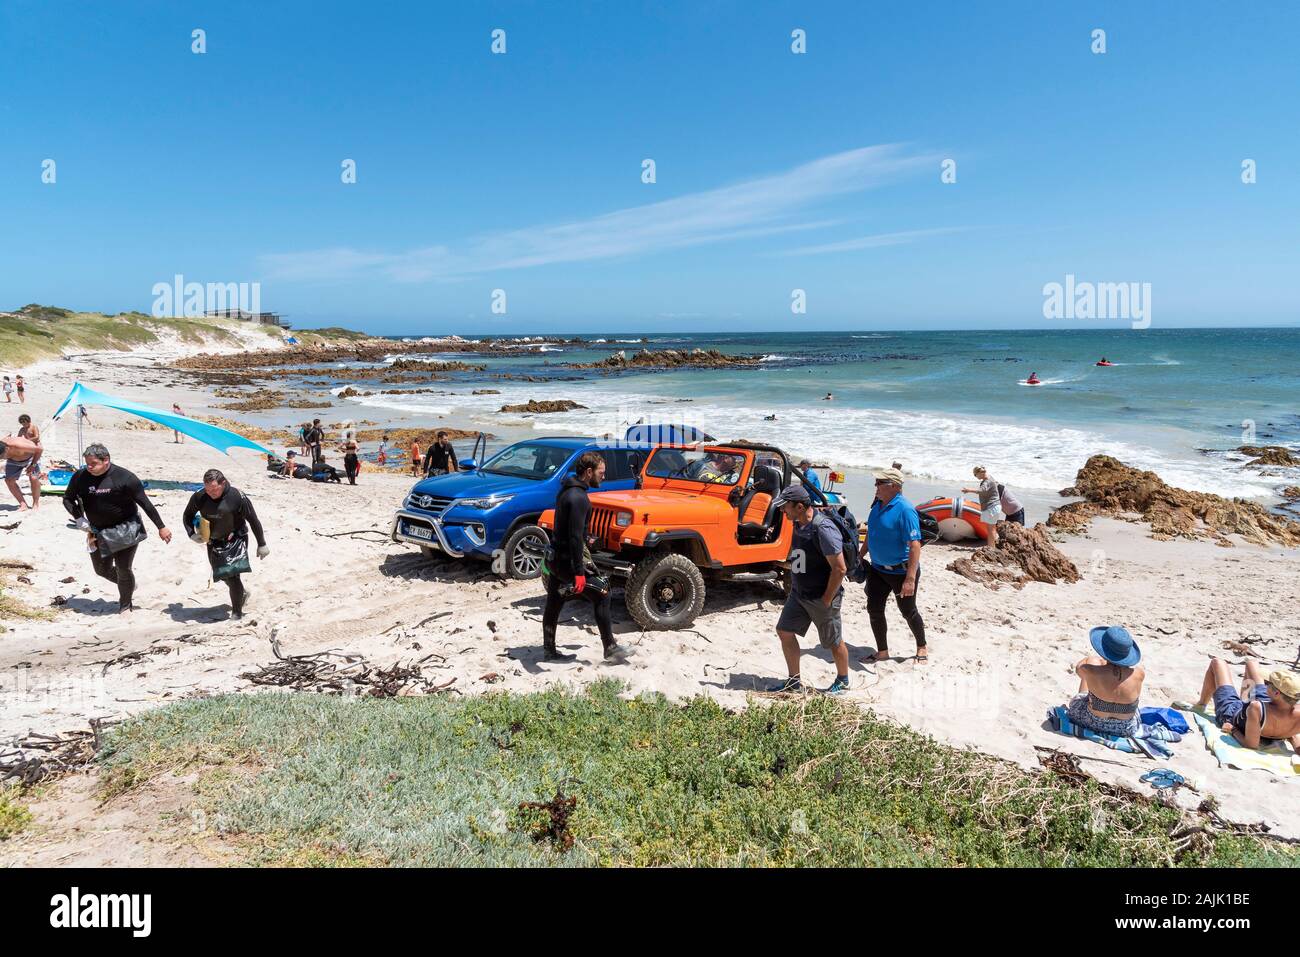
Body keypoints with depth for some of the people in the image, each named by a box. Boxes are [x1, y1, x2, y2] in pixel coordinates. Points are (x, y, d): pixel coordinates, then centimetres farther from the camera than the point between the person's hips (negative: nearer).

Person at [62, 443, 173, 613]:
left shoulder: (124, 477, -17)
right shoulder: (80, 477, -7)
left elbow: (145, 503, -13)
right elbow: (68, 499, 7)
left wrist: (161, 527, -10)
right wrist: (81, 521, -9)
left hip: (125, 529, -4)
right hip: (99, 532, 4)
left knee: (123, 569, -3)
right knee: (102, 570, 10)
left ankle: (126, 606, 19)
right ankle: (129, 585, 40)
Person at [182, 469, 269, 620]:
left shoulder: (237, 497, -22)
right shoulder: (199, 497, -12)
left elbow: (253, 520, -11)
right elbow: (187, 517, 7)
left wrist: (262, 544, -6)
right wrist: (192, 534, -12)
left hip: (235, 539, -5)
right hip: (214, 542, 5)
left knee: (232, 575, -17)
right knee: (223, 575, 18)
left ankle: (237, 613, -4)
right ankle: (242, 592, 47)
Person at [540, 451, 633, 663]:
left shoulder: (567, 490, 11)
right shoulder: (578, 497, -21)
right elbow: (575, 537, -26)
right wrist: (579, 572, -27)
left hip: (554, 556, 10)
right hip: (566, 560, -10)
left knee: (553, 604, 14)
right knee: (601, 594, -2)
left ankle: (549, 651, 22)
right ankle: (610, 648, 3)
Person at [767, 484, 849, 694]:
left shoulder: (823, 529, -26)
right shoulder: (798, 524, 2)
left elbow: (840, 568, -25)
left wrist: (827, 599, -18)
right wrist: (793, 588, 12)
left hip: (821, 598, -8)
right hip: (798, 594, 8)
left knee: (834, 641, 9)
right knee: (784, 631, 8)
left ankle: (843, 681, 31)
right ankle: (794, 681, 21)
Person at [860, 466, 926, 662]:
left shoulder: (905, 509, -22)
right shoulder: (877, 506, 3)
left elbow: (915, 545, -26)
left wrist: (910, 579, -31)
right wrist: (860, 557, 18)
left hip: (901, 571, -7)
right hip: (877, 569, 7)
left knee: (908, 612, 9)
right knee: (874, 610, 6)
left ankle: (922, 647, 32)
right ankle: (882, 651, 21)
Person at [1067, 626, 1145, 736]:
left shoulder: (1091, 670, -30)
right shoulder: (1139, 673, -25)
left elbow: (1078, 667, -2)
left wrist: (1096, 658, 15)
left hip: (1095, 724, -2)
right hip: (1126, 729, 2)